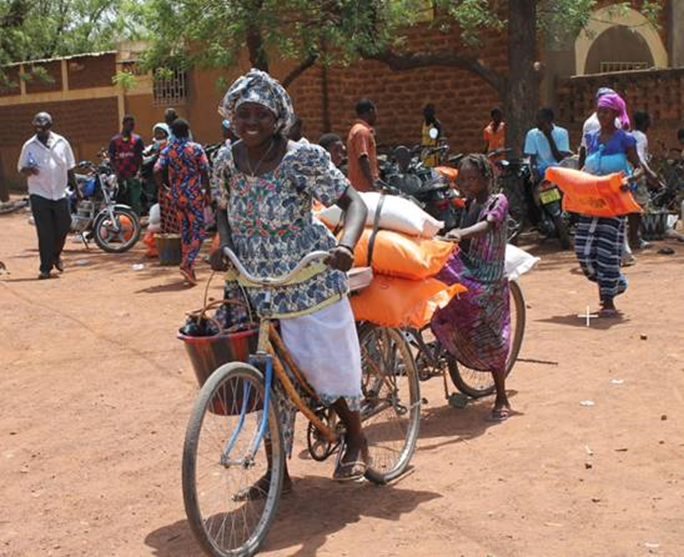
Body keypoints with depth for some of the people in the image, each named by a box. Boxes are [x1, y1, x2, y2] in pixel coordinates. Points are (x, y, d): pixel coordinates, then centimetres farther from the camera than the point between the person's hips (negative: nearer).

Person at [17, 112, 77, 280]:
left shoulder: (61, 143, 4)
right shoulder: (29, 146, -1)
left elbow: (69, 168, 11)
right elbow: (21, 169, 2)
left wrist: (76, 189, 9)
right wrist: (29, 170, -21)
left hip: (60, 194, 2)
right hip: (39, 195, -2)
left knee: (63, 228, 8)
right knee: (45, 233, -4)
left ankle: (55, 255, 35)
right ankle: (46, 268, 2)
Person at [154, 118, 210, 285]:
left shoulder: (167, 151, 2)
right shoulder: (196, 148, -5)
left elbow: (157, 170, -10)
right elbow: (204, 172, -8)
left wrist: (161, 188, 2)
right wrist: (208, 192, 1)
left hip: (176, 196, 4)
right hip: (194, 195, -4)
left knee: (185, 231, 14)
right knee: (198, 231, -1)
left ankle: (189, 268, 18)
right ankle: (187, 264, -18)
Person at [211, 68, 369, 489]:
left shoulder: (303, 158, -15)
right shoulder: (230, 160, 2)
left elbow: (354, 203, -13)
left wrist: (346, 244, -32)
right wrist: (225, 244, -3)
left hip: (310, 285, -5)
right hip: (256, 288, 5)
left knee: (327, 366, -2)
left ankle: (357, 441, 26)